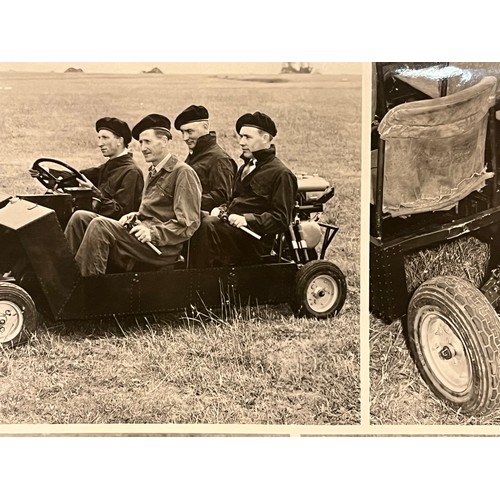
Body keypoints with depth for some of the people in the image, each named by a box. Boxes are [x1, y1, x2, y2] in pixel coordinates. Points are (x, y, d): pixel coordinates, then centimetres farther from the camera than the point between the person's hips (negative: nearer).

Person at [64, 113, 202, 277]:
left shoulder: (183, 173, -6)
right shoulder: (154, 172, 23)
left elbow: (189, 224, -13)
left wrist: (152, 232, -21)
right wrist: (135, 216, 8)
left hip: (161, 249, -9)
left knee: (99, 225, -27)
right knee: (80, 217, -4)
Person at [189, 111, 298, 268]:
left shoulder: (281, 174, -3)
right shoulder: (245, 168, 25)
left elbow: (281, 219, -9)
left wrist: (247, 219, -19)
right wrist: (221, 210, 7)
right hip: (231, 225, 8)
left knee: (207, 224, -31)